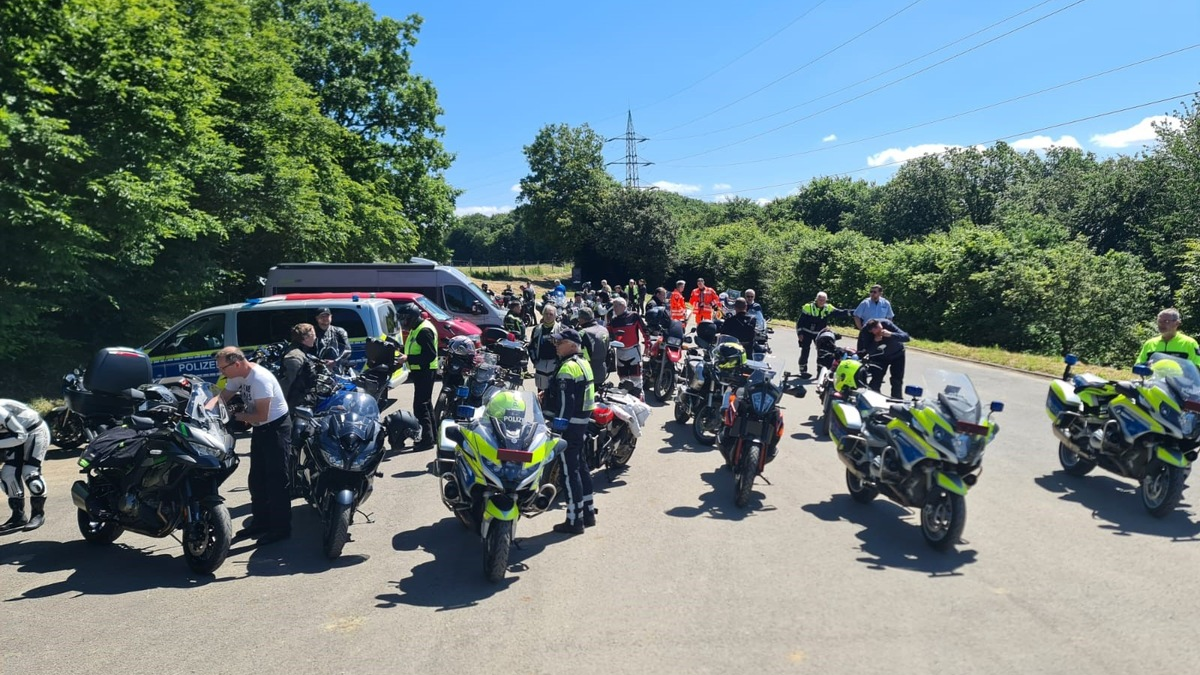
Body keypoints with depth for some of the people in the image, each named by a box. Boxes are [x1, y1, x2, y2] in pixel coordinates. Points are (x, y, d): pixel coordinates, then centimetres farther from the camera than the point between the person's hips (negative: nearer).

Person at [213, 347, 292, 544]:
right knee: (257, 479, 16)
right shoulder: (239, 377, 2)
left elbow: (261, 415, -25)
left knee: (276, 480, -5)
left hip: (276, 428, -10)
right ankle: (260, 522, 28)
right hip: (260, 429, 10)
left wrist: (236, 416, -17)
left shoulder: (260, 379, -26)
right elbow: (222, 397, 6)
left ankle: (281, 528, 2)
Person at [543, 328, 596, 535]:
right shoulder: (583, 363, 12)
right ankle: (588, 513, 25)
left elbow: (565, 402, -22)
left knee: (570, 471, -4)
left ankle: (574, 520, 1)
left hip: (569, 424, -10)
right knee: (580, 466, 17)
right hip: (582, 421, 10)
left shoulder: (567, 367, -18)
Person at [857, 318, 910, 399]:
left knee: (897, 381, 0)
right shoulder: (865, 331, -28)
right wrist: (875, 341, -45)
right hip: (879, 356, 0)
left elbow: (906, 337, -35)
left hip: (897, 354, 0)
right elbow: (868, 350, -28)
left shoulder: (887, 324, -32)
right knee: (876, 380, -9)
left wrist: (890, 334, -51)